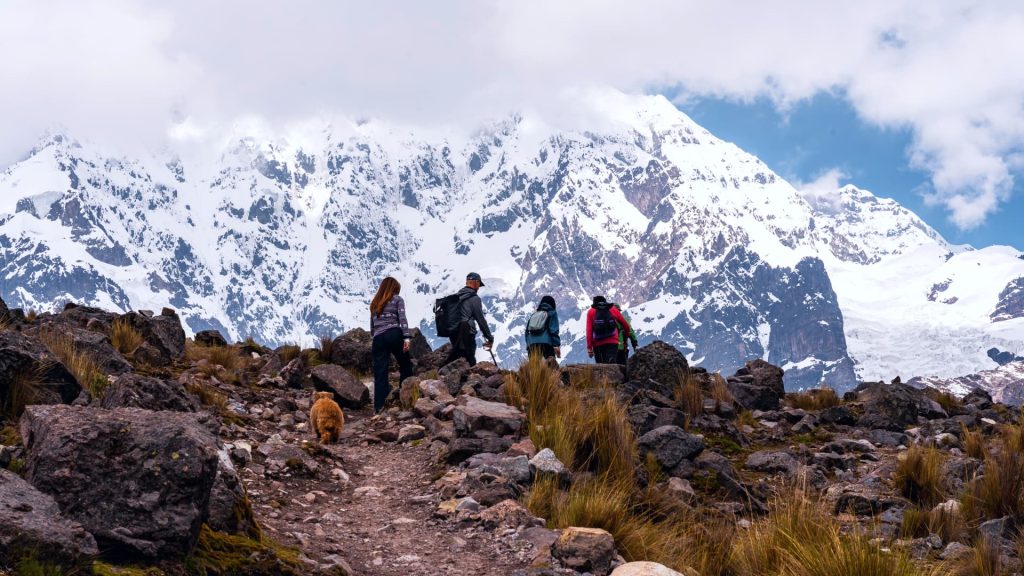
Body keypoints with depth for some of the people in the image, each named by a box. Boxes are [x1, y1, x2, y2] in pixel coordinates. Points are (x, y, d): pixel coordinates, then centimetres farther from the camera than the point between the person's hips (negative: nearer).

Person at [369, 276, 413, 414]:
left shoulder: (374, 303, 24)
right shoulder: (397, 299, 10)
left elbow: (372, 326, 19)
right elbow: (402, 318, -4)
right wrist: (407, 337, -10)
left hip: (378, 338, 4)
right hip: (394, 334, -4)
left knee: (380, 373, 0)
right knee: (406, 366, 10)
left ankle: (379, 406, -7)